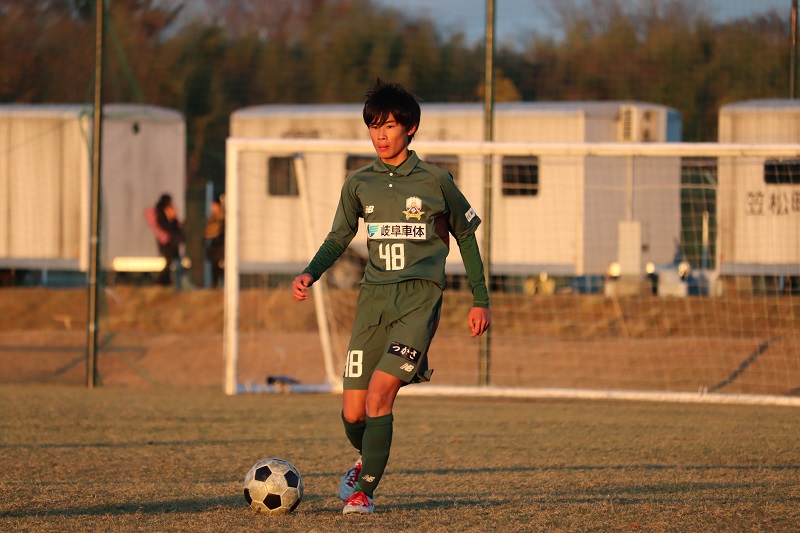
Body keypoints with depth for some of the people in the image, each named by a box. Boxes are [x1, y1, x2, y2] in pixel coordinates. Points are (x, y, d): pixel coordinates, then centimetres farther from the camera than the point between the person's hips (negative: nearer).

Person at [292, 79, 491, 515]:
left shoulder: (435, 181, 2)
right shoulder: (359, 184, 9)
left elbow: (466, 237, 12)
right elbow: (338, 239, 17)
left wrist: (480, 301, 11)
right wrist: (310, 274, -2)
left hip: (419, 298, -3)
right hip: (374, 297, 3)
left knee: (380, 392, -21)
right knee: (353, 411, -1)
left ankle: (364, 491, -9)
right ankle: (368, 459, 33)